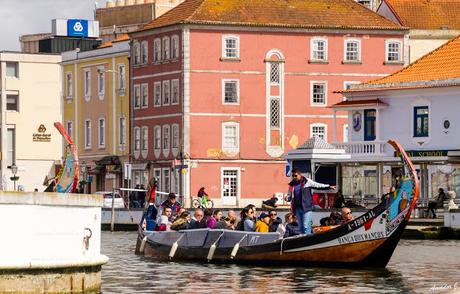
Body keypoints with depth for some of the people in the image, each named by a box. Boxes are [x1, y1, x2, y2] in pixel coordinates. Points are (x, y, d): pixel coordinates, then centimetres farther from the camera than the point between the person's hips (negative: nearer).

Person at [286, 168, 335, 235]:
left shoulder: (307, 181, -1)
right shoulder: (292, 185, 10)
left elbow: (318, 185, 4)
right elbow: (289, 196, 16)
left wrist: (329, 186, -3)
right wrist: (287, 198, -7)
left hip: (306, 207, -5)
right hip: (297, 208, 5)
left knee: (306, 227, -13)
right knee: (301, 227, 11)